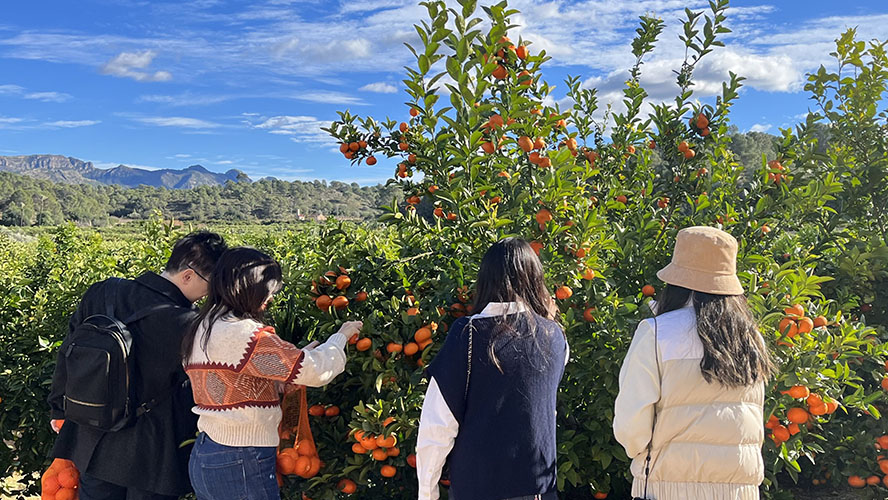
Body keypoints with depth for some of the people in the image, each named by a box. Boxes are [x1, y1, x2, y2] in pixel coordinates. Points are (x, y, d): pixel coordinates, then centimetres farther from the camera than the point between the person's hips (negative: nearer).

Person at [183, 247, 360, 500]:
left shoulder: (201, 330, 8)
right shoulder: (247, 335, -21)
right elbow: (316, 371, -19)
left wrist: (299, 355, 12)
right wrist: (341, 335, -1)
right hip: (241, 463, -9)